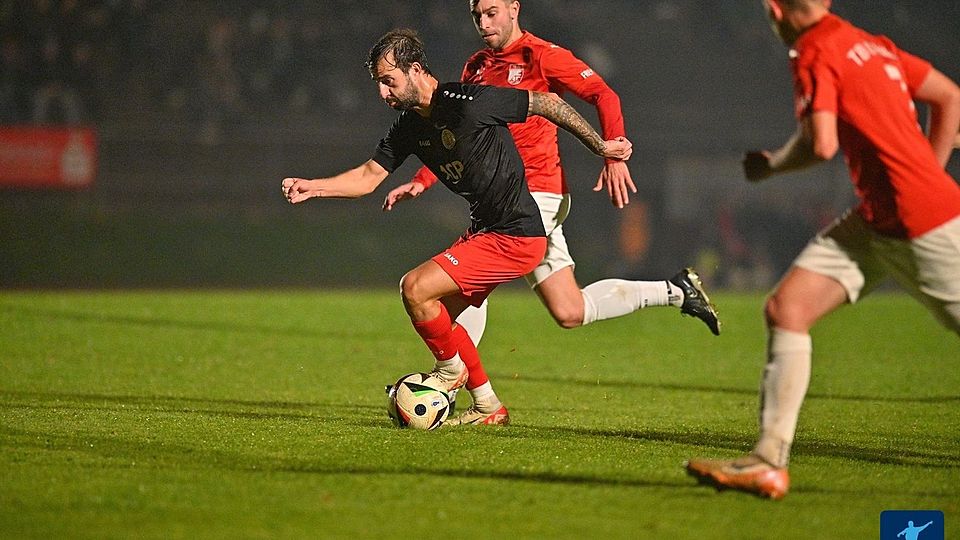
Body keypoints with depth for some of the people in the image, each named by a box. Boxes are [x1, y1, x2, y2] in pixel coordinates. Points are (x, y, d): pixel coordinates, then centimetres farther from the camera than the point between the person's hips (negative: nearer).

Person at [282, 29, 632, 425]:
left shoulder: (470, 103, -19)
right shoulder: (409, 127, 6)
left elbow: (547, 103, -10)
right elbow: (369, 176, 8)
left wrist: (601, 147, -2)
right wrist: (310, 187, -9)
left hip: (515, 238, -9)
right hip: (484, 230, 9)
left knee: (415, 289, -15)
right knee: (433, 313, 11)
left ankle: (451, 369, 10)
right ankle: (488, 407, 22)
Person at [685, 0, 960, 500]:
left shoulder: (816, 55, -12)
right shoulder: (875, 45, 12)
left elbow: (821, 144, -23)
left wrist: (771, 164, -3)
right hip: (875, 221, 9)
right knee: (785, 309, 0)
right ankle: (769, 462, -3)